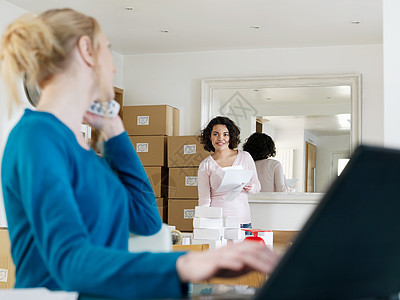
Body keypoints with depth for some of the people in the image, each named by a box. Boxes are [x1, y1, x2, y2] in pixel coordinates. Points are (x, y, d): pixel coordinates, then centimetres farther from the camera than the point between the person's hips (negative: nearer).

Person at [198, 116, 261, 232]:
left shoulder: (245, 157, 6)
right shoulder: (205, 165, 3)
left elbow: (257, 186, 13)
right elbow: (204, 199, 2)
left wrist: (250, 187, -9)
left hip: (243, 220, 2)